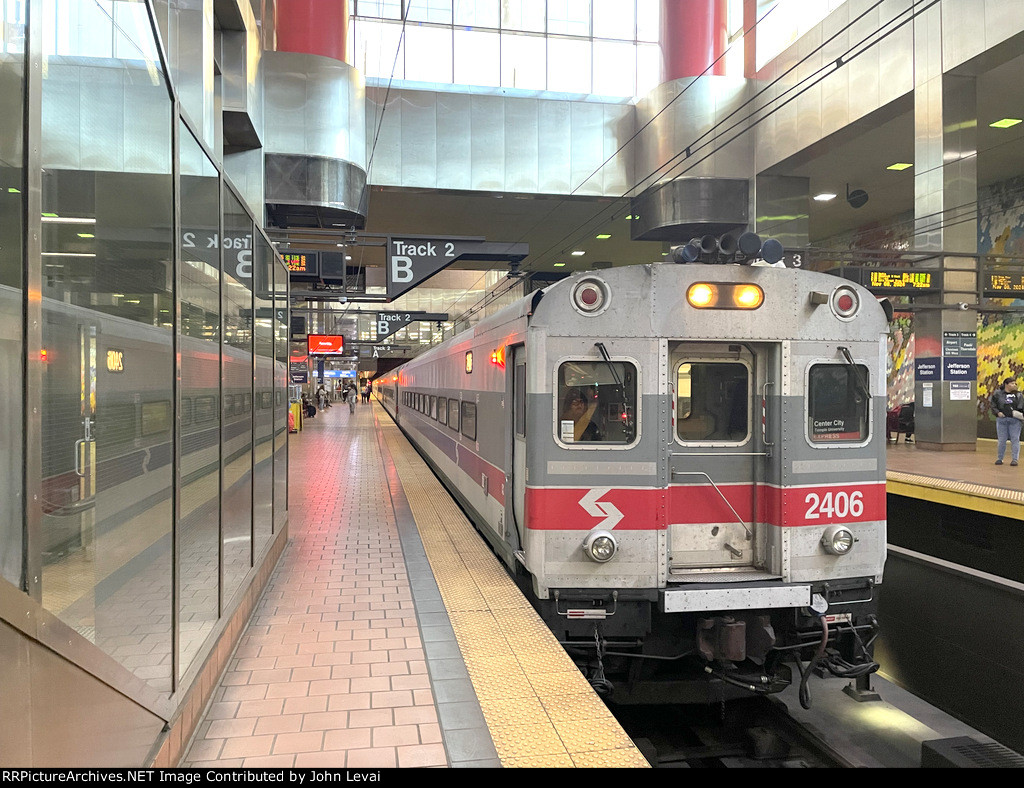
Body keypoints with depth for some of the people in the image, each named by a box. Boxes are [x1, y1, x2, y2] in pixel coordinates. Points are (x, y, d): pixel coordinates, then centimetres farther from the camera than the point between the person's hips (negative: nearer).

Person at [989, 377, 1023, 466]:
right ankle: (999, 458, 14)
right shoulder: (998, 394, 5)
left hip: (1015, 420, 1)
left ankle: (1014, 459, 4)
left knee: (1015, 439, -2)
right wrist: (997, 412, -8)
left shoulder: (1018, 395, 9)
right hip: (1001, 419, -1)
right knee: (1002, 440, 3)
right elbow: (993, 404, 7)